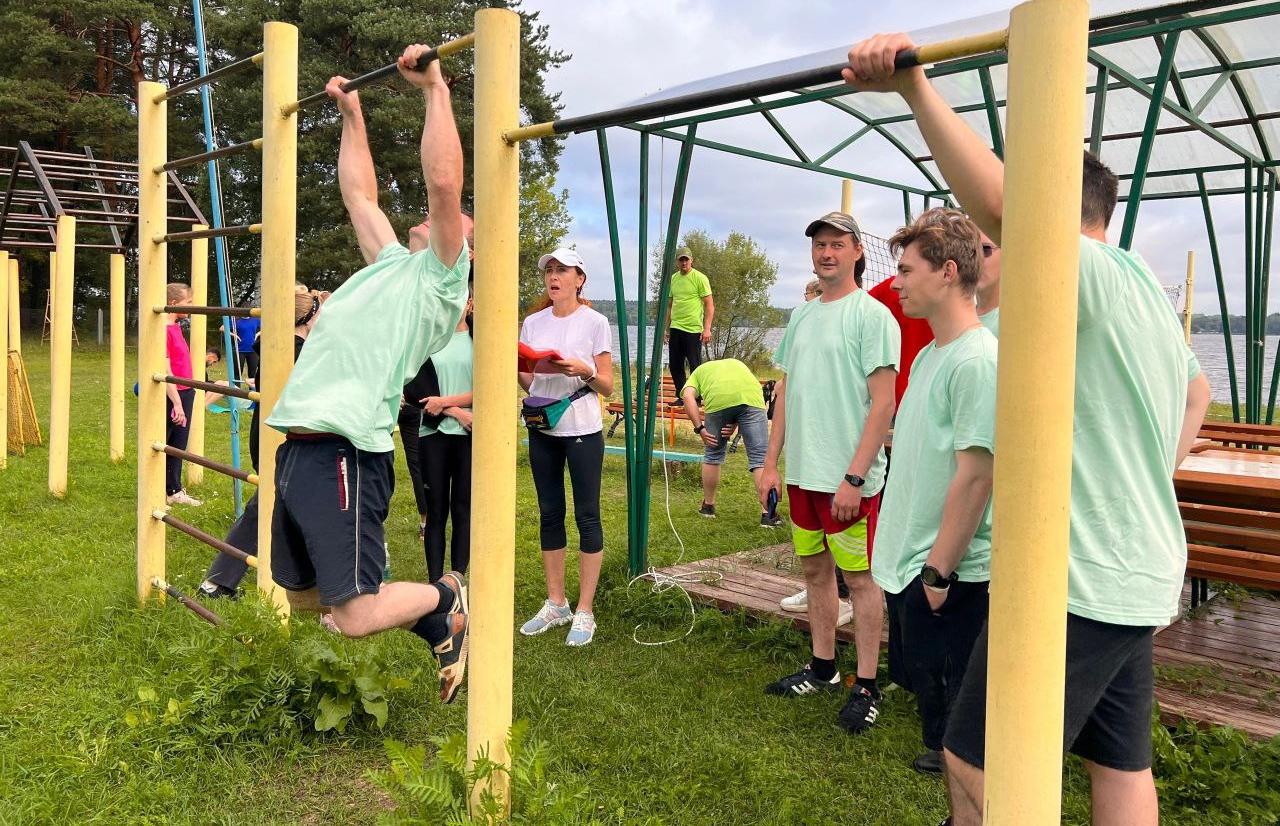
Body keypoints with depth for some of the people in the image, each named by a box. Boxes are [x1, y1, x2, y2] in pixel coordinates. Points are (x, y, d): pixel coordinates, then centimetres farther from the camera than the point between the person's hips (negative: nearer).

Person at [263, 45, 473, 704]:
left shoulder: (440, 278, 0)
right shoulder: (392, 264, 23)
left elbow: (444, 182, -12)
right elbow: (358, 192, 33)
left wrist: (435, 89, -9)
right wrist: (352, 114, 36)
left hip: (343, 453, -9)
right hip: (297, 447, 9)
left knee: (353, 614, -11)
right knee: (302, 596, 19)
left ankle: (445, 601, 16)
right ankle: (425, 603, 34)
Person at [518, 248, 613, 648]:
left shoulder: (594, 322, -3)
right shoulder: (532, 323, 8)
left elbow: (607, 386, -3)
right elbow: (528, 382, 11)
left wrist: (584, 371, -22)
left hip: (582, 431, -4)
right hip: (542, 429, 5)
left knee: (587, 516, 0)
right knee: (550, 515, 10)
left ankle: (584, 612, 7)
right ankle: (555, 604, 22)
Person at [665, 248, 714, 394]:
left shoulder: (700, 278, -6)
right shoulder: (673, 279, 12)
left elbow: (709, 305, -8)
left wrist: (707, 329, -16)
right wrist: (666, 328, 16)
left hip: (693, 329, -6)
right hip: (675, 329, 6)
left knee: (695, 366, -1)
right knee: (675, 366, 9)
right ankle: (681, 397, 20)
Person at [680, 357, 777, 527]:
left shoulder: (698, 371, 35)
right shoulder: (738, 363, 42)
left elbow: (688, 397, 9)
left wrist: (699, 428, 5)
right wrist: (735, 424, 12)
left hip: (718, 399, -1)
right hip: (751, 397, 1)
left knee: (712, 455, 19)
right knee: (760, 457, 4)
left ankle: (708, 506, 32)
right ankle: (768, 513, -1)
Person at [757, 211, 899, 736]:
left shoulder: (871, 315, -9)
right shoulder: (802, 316, 14)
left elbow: (883, 403, -14)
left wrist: (854, 477, -19)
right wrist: (771, 462, 11)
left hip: (849, 478, -7)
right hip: (803, 472, 7)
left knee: (860, 577, 2)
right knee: (815, 569, 15)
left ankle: (866, 687, 13)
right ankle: (822, 668, 30)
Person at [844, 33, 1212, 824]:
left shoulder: (1095, 274, -15)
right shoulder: (1144, 293, 17)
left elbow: (1001, 204, -36)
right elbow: (1197, 392, 34)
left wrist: (914, 86, -39)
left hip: (1081, 578, -10)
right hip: (1134, 574, 11)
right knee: (1121, 762, 19)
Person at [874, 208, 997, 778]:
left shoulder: (977, 360, -18)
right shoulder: (929, 354, 11)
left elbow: (974, 476, -22)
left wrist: (939, 570, -19)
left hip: (949, 576, -9)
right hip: (908, 562, 9)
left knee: (951, 704, 5)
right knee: (920, 684, 21)